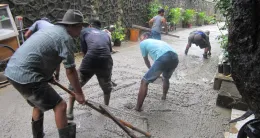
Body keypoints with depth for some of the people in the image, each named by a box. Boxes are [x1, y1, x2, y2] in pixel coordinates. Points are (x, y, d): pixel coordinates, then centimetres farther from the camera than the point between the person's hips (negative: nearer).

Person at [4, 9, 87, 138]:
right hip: (26, 76, -10)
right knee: (60, 106, -5)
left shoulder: (52, 29, 18)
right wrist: (79, 93, 2)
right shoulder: (65, 38, -11)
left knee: (39, 104, 27)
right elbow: (70, 71, -9)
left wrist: (49, 76, 39)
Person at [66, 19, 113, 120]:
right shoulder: (105, 34, 29)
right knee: (107, 87, 28)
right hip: (106, 60, 3)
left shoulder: (84, 31, 22)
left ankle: (69, 112, 21)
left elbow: (84, 51, 18)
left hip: (90, 59, -2)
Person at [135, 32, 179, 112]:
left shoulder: (143, 43, 23)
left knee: (144, 82, 5)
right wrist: (156, 71, 66)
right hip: (175, 57, 7)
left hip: (163, 58, -7)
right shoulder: (157, 41, 41)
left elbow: (146, 60, 32)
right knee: (166, 78, 37)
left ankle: (138, 107, 7)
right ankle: (164, 96, 54)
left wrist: (151, 70, 52)